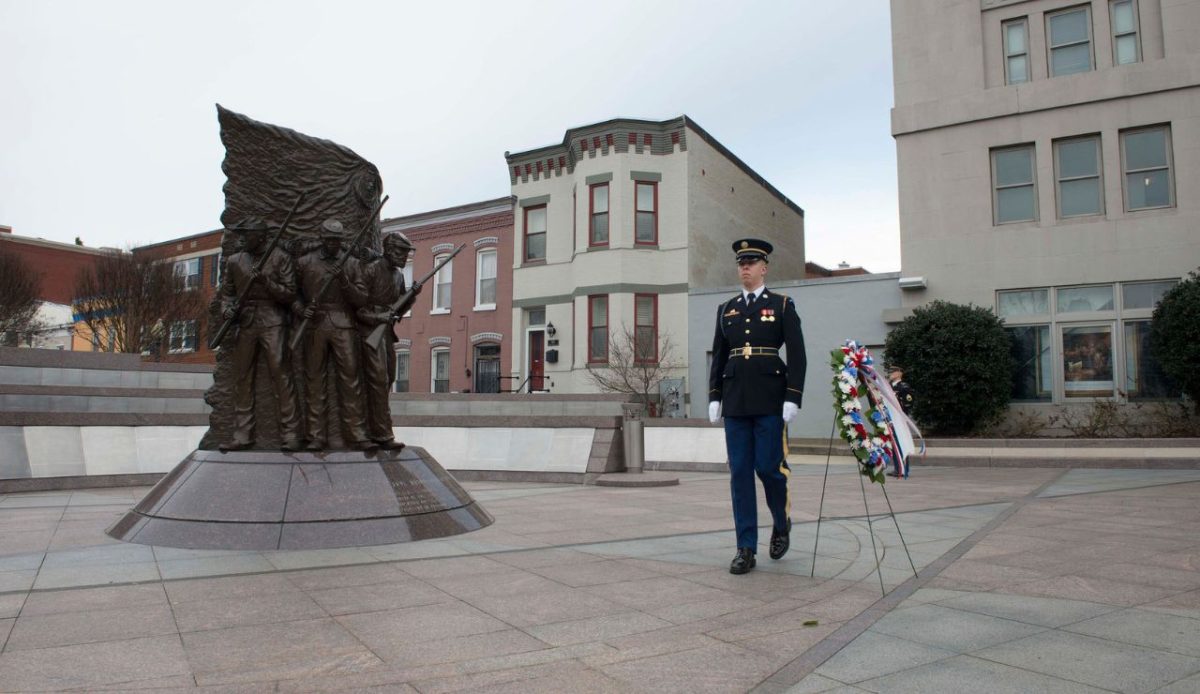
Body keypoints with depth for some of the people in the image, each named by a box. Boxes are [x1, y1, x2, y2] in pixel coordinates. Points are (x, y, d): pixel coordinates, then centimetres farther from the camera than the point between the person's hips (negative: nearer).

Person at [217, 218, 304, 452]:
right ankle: (242, 434, 11)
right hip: (244, 323, 4)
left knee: (281, 376, -8)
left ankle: (290, 434, -5)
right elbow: (227, 292, 18)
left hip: (272, 323, -4)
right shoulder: (234, 261, 14)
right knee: (242, 379, 4)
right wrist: (227, 308, -2)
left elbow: (290, 294, -1)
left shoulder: (280, 258, 3)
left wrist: (266, 281, -14)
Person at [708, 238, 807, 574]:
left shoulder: (783, 305, 3)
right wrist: (714, 397, 7)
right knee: (740, 472, 2)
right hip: (735, 401, 4)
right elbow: (718, 356, 15)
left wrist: (793, 398, -11)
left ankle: (781, 523, 27)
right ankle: (746, 549, 8)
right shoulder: (726, 309, 14)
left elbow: (797, 355, -2)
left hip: (770, 400, -3)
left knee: (768, 467, -3)